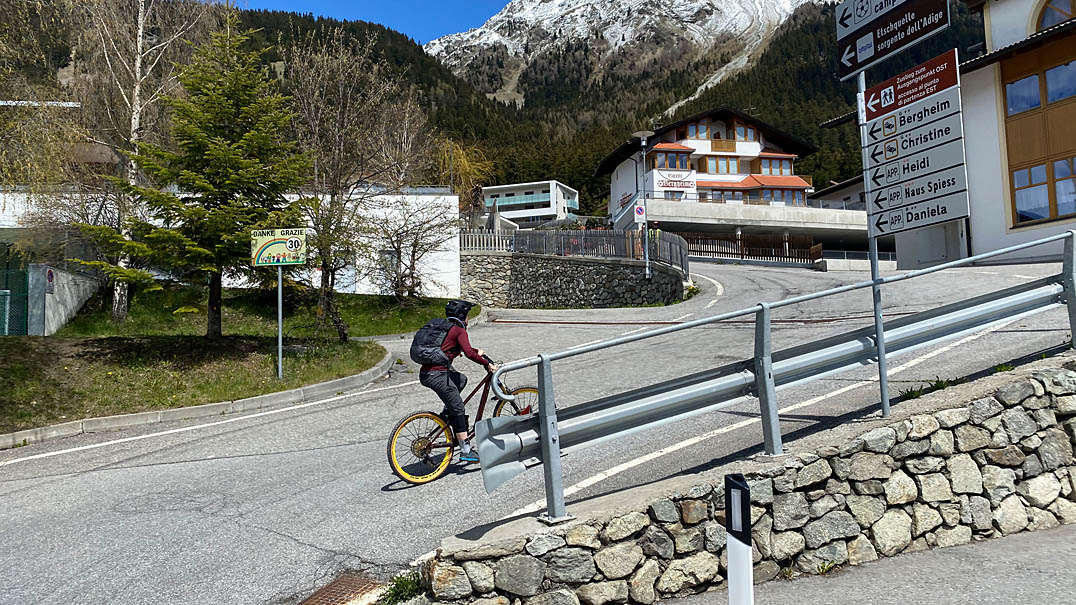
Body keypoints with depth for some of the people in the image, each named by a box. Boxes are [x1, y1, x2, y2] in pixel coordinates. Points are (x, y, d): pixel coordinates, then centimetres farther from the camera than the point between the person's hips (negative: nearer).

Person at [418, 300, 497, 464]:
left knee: (461, 379, 32)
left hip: (426, 373, 9)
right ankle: (466, 451, 0)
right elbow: (468, 353, -18)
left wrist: (477, 351, 32)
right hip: (437, 375, -9)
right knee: (458, 409, -1)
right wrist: (487, 363, -10)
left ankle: (447, 414, 24)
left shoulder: (447, 328, 21)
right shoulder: (459, 330, -5)